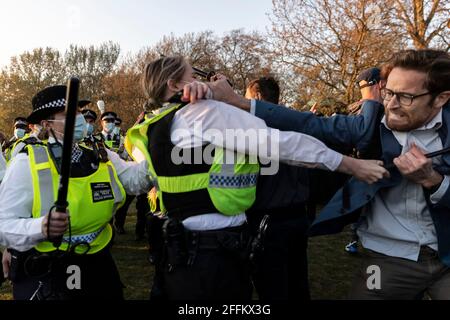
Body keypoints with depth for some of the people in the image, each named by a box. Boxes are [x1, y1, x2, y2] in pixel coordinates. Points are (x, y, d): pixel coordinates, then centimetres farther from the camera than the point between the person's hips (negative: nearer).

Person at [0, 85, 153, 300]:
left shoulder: (101, 156, 0)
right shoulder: (27, 163, -14)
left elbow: (136, 178, -12)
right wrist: (41, 228, -33)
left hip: (97, 266, 5)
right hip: (43, 275, -4)